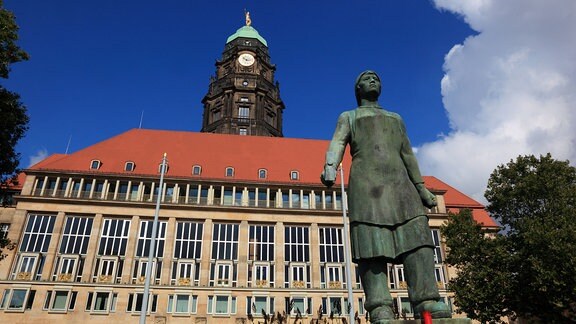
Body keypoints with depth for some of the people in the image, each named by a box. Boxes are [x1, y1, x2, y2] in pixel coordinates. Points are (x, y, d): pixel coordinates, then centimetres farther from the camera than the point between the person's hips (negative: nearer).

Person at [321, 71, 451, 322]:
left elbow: (408, 155, 26)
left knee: (416, 235, -14)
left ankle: (425, 301, -18)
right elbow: (337, 143, 2)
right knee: (371, 244, -15)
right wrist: (330, 167, -20)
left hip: (399, 181, 4)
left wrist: (420, 187, 15)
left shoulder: (396, 118, 33)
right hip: (366, 181, -4)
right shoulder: (348, 117, 22)